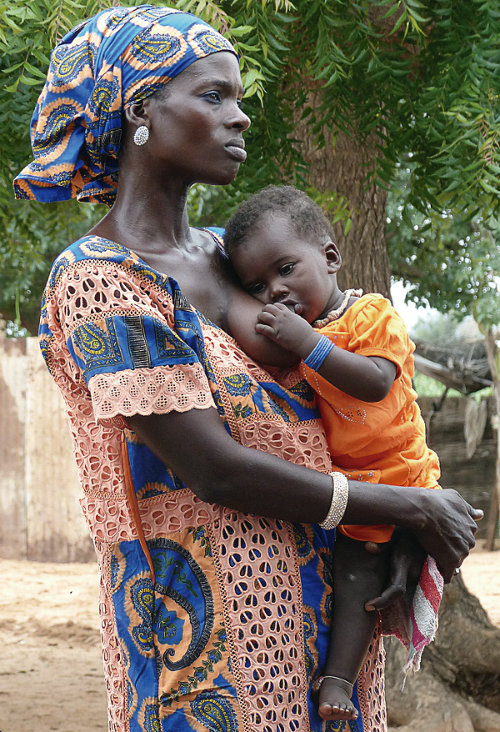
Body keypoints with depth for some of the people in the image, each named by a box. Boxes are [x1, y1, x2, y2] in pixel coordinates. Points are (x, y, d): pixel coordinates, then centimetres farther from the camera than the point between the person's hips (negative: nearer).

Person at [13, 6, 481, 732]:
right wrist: (415, 509, -12)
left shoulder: (223, 256, 9)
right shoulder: (97, 279, -14)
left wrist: (395, 538, -1)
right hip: (208, 616, -7)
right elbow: (216, 472, -18)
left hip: (322, 601, 7)